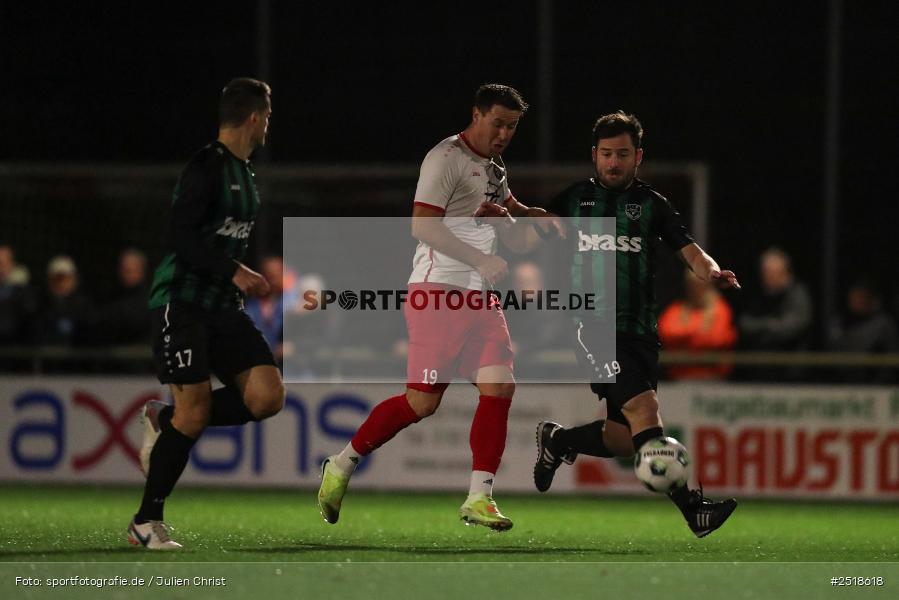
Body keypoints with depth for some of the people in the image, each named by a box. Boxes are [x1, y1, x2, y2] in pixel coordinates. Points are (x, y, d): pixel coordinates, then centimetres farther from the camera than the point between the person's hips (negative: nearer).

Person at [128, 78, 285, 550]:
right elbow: (179, 237, -20)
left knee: (267, 396, -9)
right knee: (195, 411, -11)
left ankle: (165, 421, 11)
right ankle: (146, 522, 2)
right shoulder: (207, 166, -12)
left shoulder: (244, 173, 16)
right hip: (182, 303, -8)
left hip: (224, 306, 8)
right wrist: (234, 272, -23)